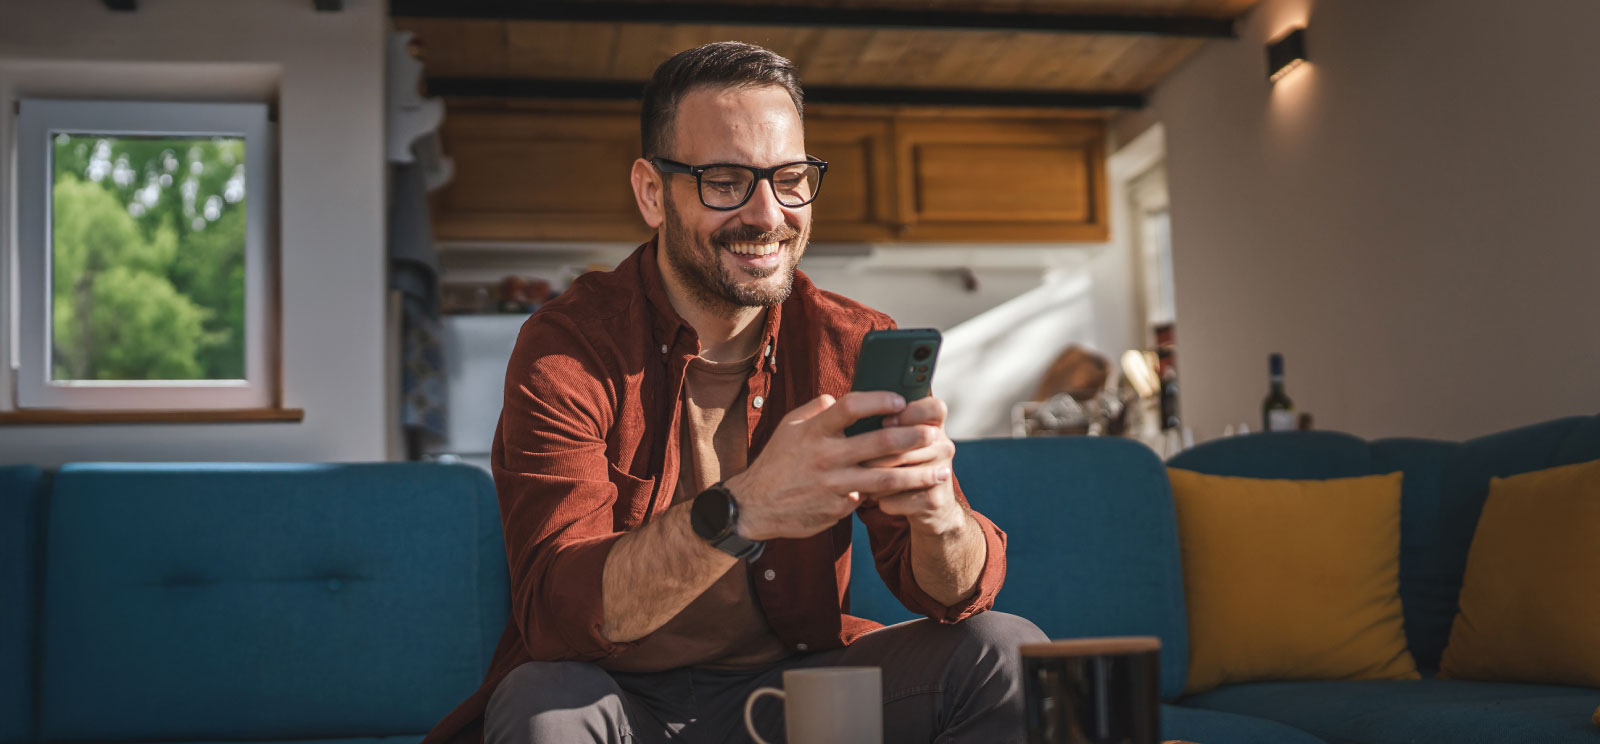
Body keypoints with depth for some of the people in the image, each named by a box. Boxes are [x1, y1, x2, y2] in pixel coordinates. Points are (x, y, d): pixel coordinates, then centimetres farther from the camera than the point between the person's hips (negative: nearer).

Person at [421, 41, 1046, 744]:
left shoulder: (856, 345, -3)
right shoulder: (567, 348, -13)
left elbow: (957, 595, -8)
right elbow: (554, 612, -26)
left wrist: (937, 514, -33)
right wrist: (744, 509, -43)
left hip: (793, 682, 3)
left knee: (1008, 648, -16)